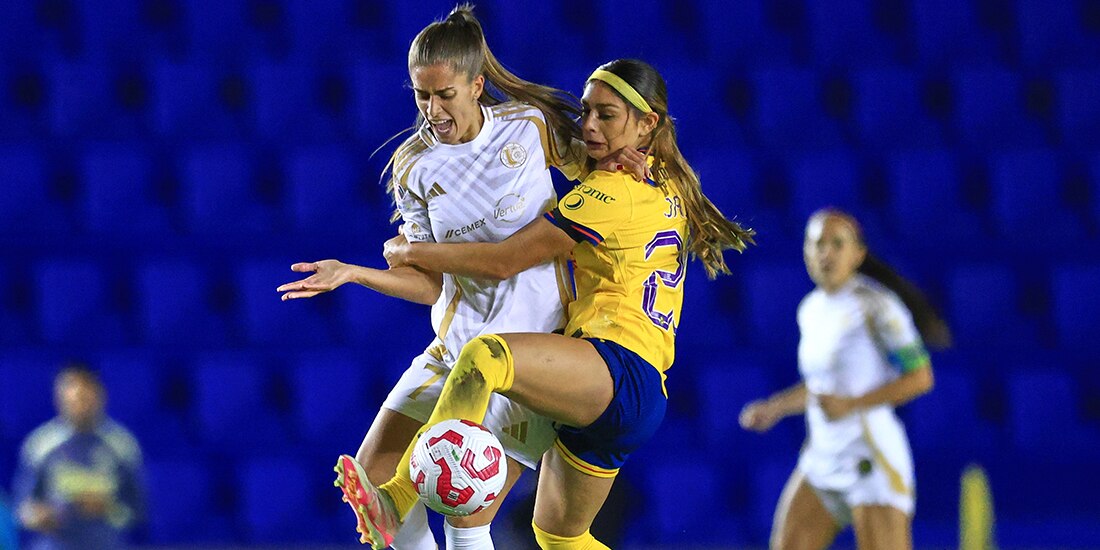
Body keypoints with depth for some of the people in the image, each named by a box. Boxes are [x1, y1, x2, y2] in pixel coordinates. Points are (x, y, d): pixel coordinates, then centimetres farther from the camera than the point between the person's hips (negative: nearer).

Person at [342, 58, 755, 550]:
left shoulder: (612, 192, -8)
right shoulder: (666, 186, 21)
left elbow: (503, 261, -8)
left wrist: (411, 252, 3)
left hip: (620, 370, -11)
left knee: (485, 356, -34)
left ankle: (395, 506, -48)